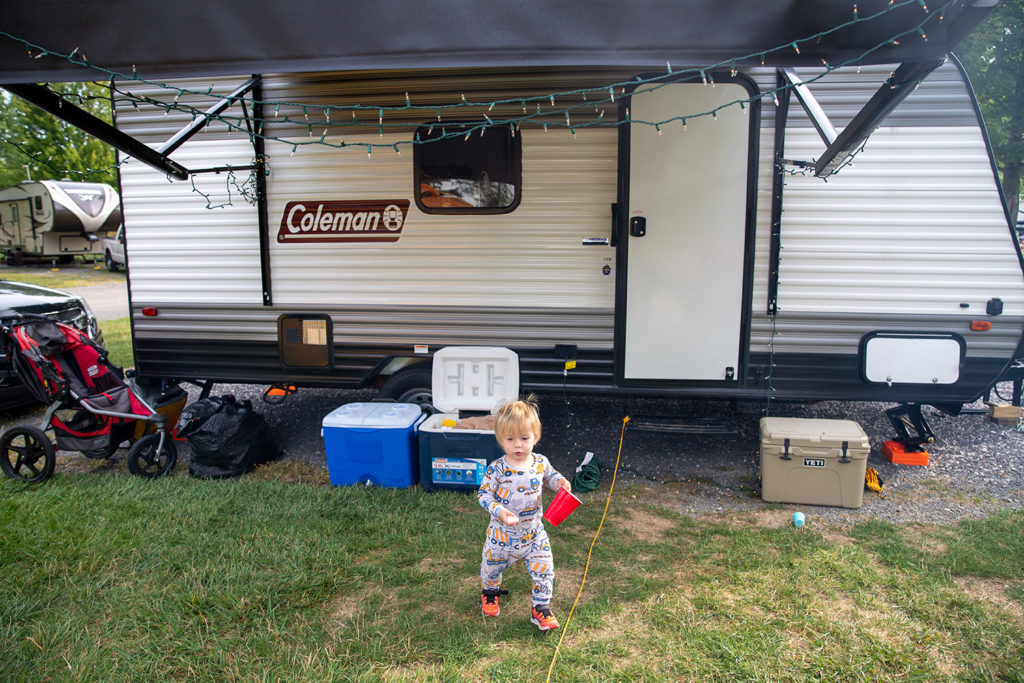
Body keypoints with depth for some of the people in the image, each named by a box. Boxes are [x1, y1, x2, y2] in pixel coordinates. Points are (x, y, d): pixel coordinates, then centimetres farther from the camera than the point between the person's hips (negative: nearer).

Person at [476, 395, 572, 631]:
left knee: (544, 570, 3)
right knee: (492, 567, 20)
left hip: (533, 532, 2)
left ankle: (541, 608, 25)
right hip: (502, 533, -2)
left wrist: (560, 482, -10)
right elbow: (483, 494, -14)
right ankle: (490, 592, 52)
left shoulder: (540, 462, -10)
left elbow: (549, 475, 12)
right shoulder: (497, 469, -21)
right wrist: (499, 511, -29)